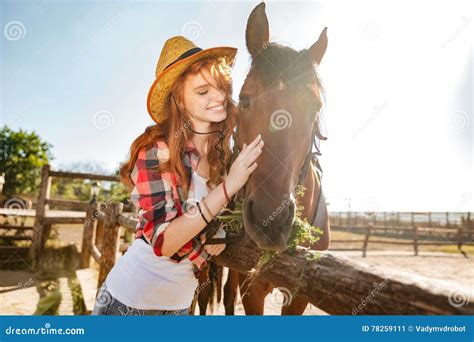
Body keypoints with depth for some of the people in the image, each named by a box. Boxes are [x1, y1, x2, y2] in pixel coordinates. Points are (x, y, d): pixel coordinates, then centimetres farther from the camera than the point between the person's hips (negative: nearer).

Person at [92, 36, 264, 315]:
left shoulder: (227, 155, -7)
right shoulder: (156, 151, -22)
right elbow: (163, 242, -27)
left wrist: (221, 237, -16)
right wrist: (228, 187, -32)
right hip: (131, 300, -5)